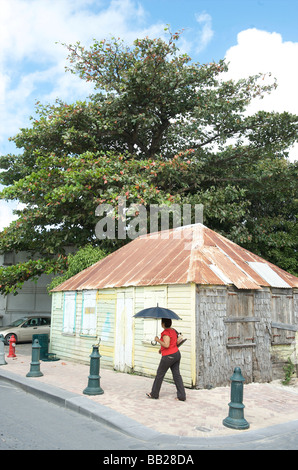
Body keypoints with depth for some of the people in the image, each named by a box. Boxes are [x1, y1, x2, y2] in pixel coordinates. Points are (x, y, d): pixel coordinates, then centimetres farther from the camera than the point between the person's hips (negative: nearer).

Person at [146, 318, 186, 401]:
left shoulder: (165, 333, -17)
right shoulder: (173, 330, 10)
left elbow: (166, 345, -26)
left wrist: (158, 340, -13)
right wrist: (162, 349, 23)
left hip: (168, 356, -8)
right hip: (177, 354, 8)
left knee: (159, 374, 7)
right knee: (177, 375, 9)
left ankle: (154, 394, 20)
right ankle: (182, 396, 7)